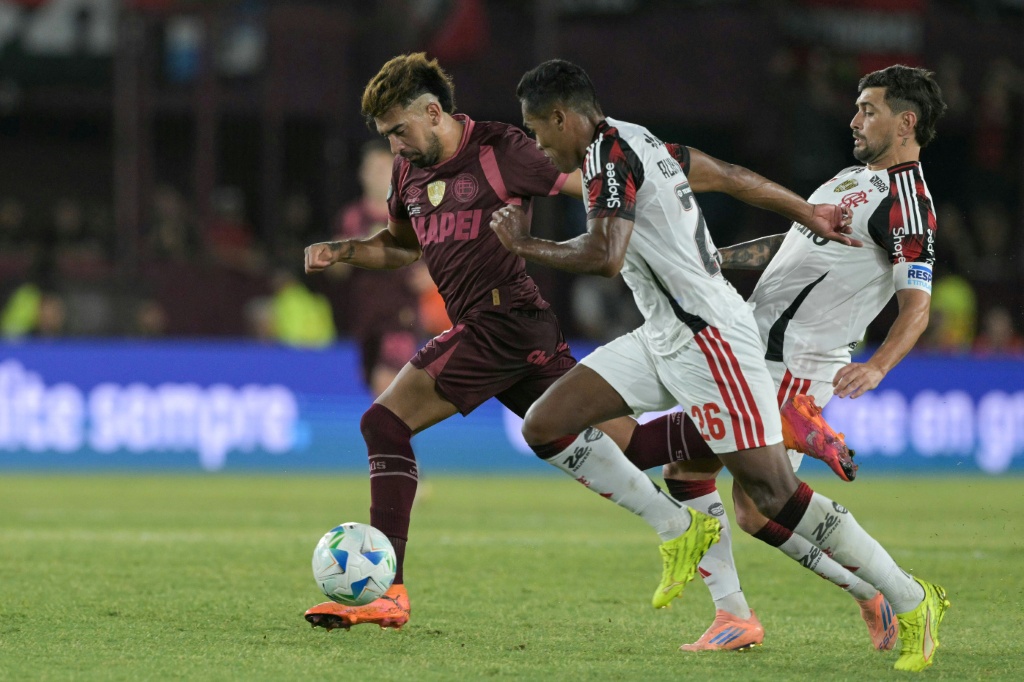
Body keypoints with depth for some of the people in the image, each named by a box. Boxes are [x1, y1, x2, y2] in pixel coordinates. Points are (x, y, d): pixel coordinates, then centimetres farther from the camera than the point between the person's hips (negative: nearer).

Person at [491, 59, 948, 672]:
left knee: (773, 494, -10)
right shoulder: (637, 141, 14)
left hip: (709, 340, -10)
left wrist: (525, 244, -12)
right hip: (663, 340, 10)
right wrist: (807, 213, 36)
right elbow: (732, 177, 24)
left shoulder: (609, 152, -15)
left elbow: (605, 256, -27)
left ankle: (912, 601, -1)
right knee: (545, 427, 2)